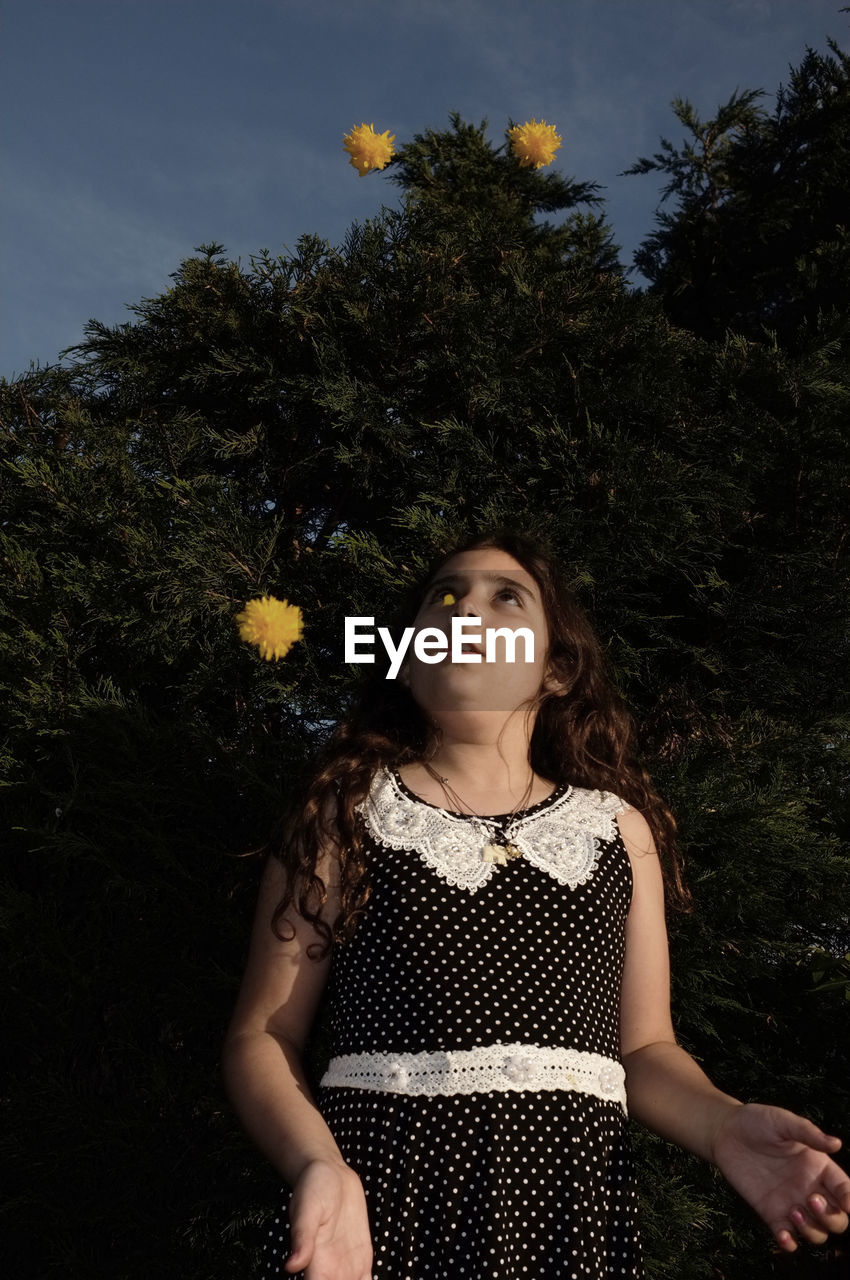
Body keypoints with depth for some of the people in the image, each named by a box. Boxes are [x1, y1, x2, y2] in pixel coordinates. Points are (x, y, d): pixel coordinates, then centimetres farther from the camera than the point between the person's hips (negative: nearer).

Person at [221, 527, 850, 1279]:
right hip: (380, 1210, -2)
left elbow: (644, 1048, 9)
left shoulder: (619, 827, 6)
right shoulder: (345, 812, 0)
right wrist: (316, 1164, -19)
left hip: (572, 1217, 3)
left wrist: (724, 1126, -10)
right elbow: (264, 1036, -1)